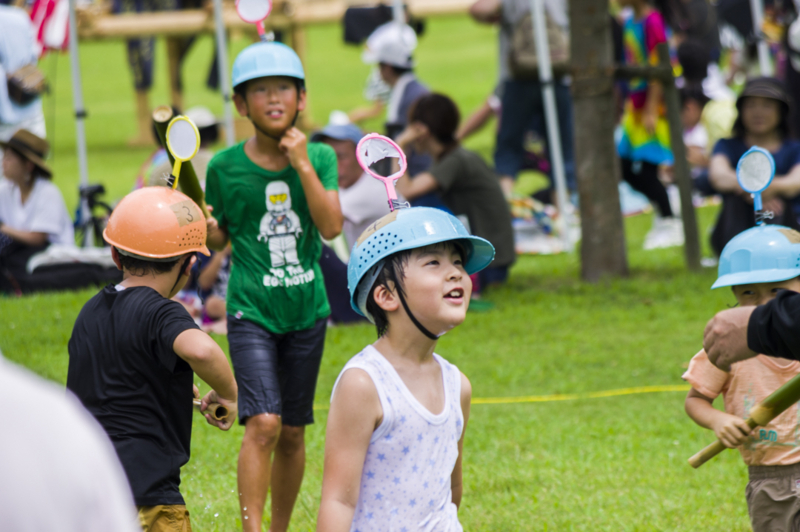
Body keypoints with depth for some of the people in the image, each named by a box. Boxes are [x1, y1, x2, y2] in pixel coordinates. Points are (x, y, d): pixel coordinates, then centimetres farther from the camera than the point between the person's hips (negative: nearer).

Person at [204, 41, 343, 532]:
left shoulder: (320, 158, 0)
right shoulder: (225, 167, -3)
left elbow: (332, 227, -12)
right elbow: (220, 238, 9)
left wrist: (303, 165, -17)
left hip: (306, 310, 3)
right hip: (251, 311, -3)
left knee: (293, 433, 11)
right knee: (263, 424, -18)